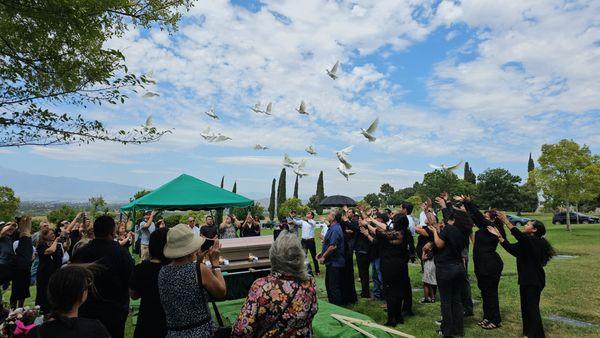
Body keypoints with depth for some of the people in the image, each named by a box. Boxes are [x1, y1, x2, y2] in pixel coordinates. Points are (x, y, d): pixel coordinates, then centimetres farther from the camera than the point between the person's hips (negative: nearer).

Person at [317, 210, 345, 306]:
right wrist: (322, 252, 15)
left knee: (334, 287, -1)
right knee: (329, 284, 20)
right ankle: (331, 304, 32)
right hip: (332, 262, 11)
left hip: (335, 263, -11)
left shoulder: (335, 229, -22)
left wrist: (324, 257, -17)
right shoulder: (332, 228, 11)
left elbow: (333, 247, -28)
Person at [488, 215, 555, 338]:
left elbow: (519, 235, -34)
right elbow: (511, 248, 8)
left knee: (532, 308, -1)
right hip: (526, 279, 9)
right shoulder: (526, 243, 13)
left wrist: (506, 221, -33)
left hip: (534, 281, -9)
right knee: (525, 307, 16)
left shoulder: (536, 241, -17)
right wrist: (498, 235, 4)